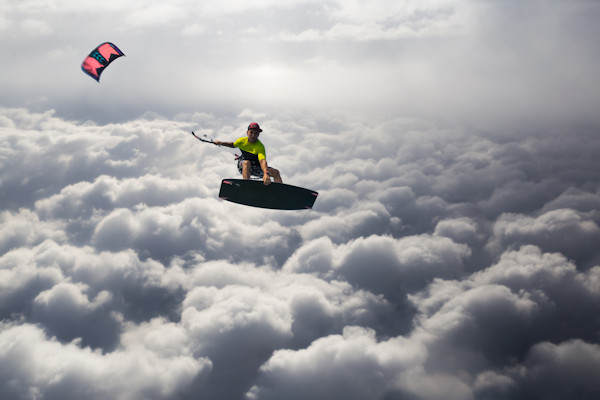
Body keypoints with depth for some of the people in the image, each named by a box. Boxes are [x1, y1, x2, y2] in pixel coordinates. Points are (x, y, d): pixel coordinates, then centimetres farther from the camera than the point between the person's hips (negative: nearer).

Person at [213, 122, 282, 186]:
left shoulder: (260, 146, -23)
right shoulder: (242, 141, -10)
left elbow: (262, 161, -41)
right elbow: (233, 145, 15)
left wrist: (266, 174, -58)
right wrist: (221, 143, 1)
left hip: (256, 168, -1)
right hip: (242, 166, 1)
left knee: (276, 172, -19)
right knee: (246, 163, -37)